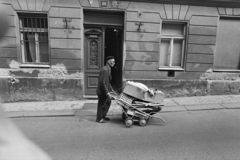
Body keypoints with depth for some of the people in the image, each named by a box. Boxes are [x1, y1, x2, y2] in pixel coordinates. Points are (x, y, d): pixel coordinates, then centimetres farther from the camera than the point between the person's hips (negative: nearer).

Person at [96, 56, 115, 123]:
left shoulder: (108, 69, 10)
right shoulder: (104, 70, -23)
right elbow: (102, 83, -27)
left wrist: (111, 89, 16)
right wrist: (107, 93, -24)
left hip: (105, 90, 10)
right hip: (102, 91, -10)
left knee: (108, 102, 19)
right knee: (101, 105, 5)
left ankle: (103, 116, 35)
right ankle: (99, 119, 22)